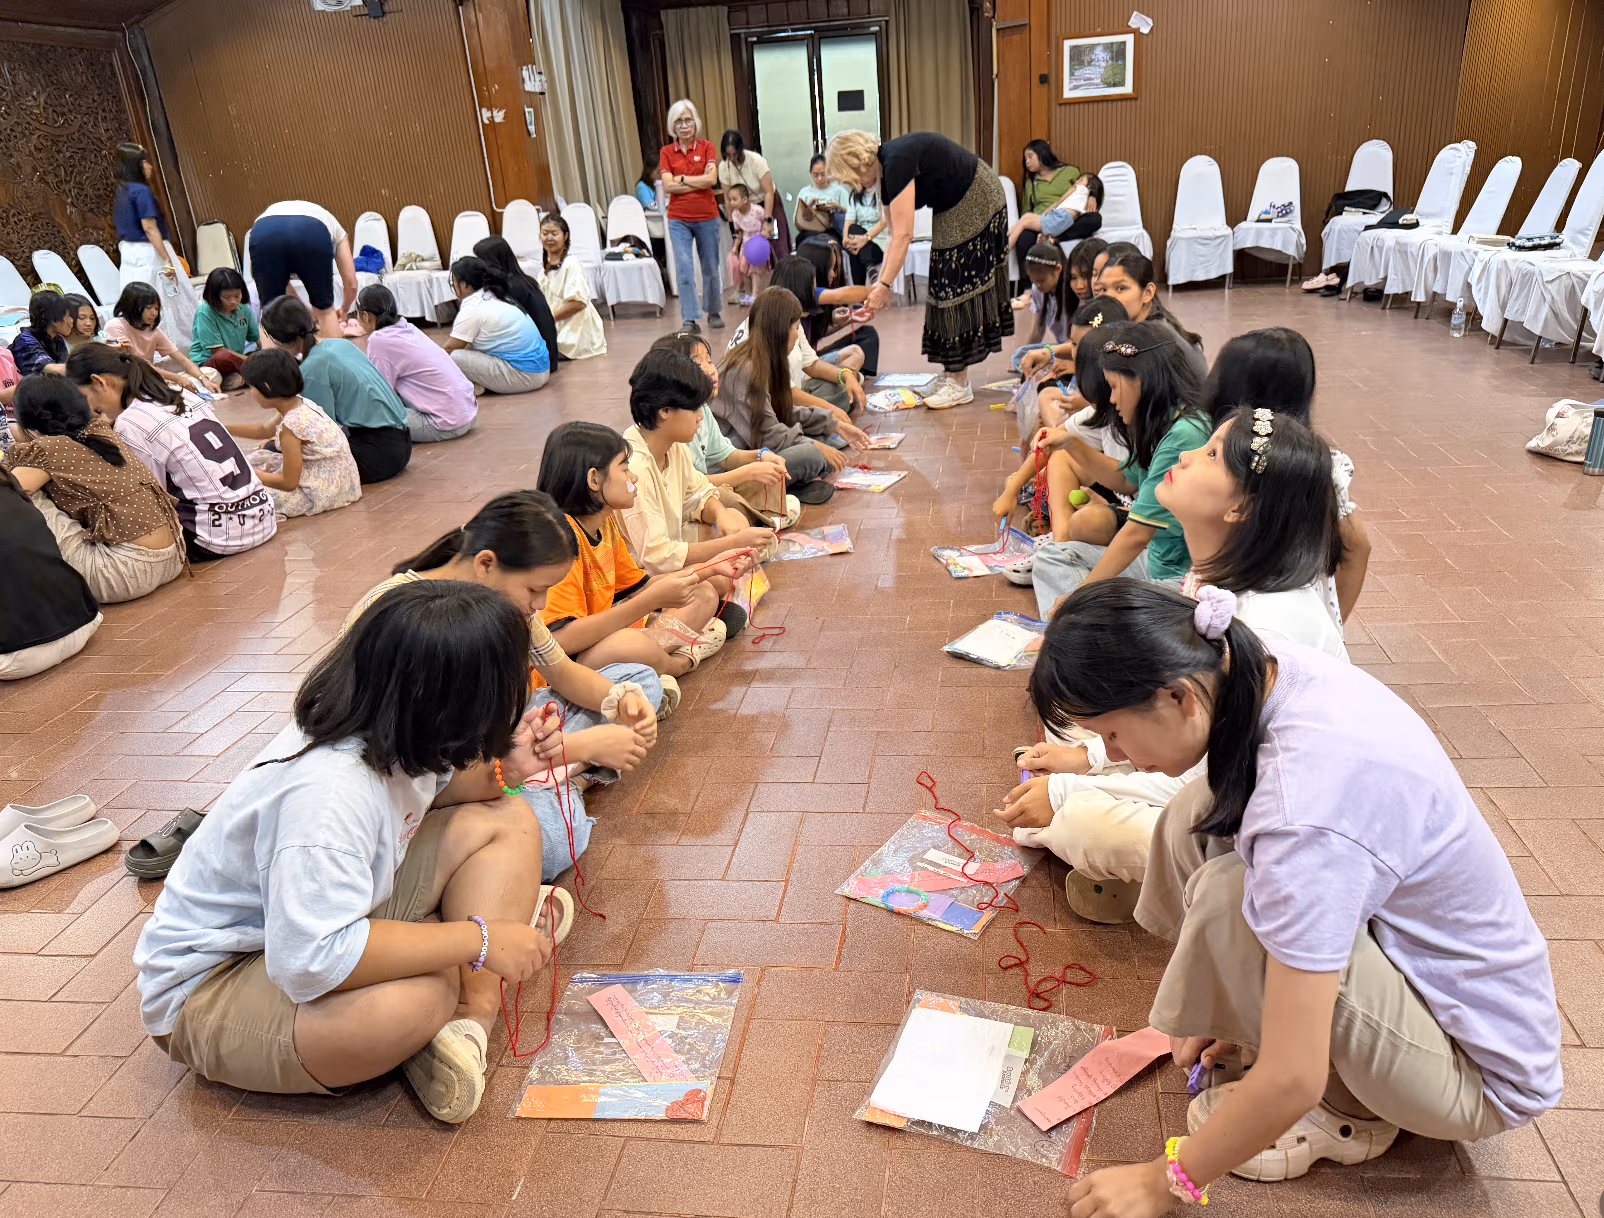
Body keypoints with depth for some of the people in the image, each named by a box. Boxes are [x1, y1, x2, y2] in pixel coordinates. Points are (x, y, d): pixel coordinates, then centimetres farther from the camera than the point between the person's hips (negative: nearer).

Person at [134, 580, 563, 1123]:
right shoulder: (327, 793, -37)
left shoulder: (391, 733, -10)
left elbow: (420, 794, 12)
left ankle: (475, 1016, -15)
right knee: (421, 996, -41)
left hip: (334, 915, 10)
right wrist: (477, 939, -33)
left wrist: (496, 770, -10)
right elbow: (312, 961, -42)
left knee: (508, 823, -5)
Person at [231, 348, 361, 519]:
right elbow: (264, 430, 24)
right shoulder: (301, 403, 2)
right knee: (258, 457, 18)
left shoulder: (290, 425, -25)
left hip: (323, 492, -10)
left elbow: (289, 483, -20)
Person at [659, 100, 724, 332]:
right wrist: (699, 182, -10)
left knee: (711, 267, 10)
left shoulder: (706, 147, 2)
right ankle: (689, 319, -8)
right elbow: (668, 186, -8)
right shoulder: (666, 152, 3)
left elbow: (712, 179, -11)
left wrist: (683, 179, -8)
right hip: (678, 219, 0)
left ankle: (714, 312, 28)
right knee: (684, 269, -10)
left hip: (707, 217, 0)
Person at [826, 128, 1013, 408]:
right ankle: (951, 374, 12)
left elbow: (904, 235, -30)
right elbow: (895, 236, 5)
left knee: (960, 283, -10)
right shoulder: (885, 172, 2)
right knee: (946, 284, 8)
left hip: (977, 202, -10)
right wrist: (881, 283, 0)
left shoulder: (897, 162, -27)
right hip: (952, 209, 10)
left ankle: (959, 384, -7)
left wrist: (885, 286, -30)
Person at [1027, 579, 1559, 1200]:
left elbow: (1292, 1081, -31)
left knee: (1227, 900, -28)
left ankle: (1351, 1110, -1)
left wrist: (1168, 1178, -14)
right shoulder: (1272, 668, -13)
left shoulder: (1304, 811, -36)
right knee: (1198, 819, -6)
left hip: (1478, 1074, -7)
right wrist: (1235, 1002, 11)